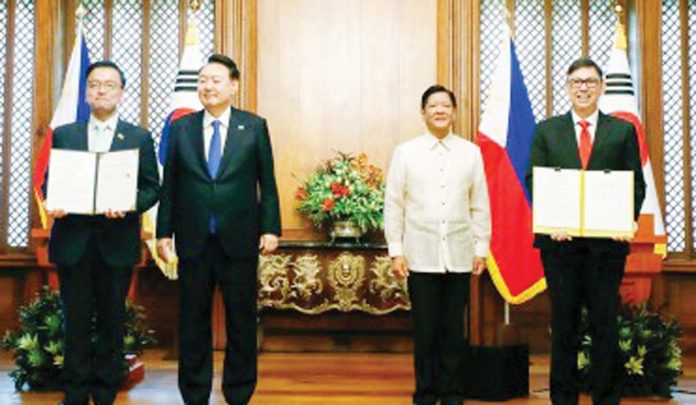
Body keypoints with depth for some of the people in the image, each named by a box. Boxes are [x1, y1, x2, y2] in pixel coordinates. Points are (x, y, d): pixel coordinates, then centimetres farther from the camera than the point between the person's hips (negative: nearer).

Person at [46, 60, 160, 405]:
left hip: (117, 242, -1)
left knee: (112, 321, 6)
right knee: (76, 321, 5)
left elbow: (152, 188, 3)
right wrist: (53, 204, -10)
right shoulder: (63, 135, 11)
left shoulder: (139, 138, 6)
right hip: (73, 241, 1)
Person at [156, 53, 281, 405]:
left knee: (242, 321, 7)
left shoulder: (254, 127, 2)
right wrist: (164, 231, 3)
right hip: (194, 241, 2)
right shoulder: (181, 128, 6)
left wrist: (270, 228, -4)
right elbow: (169, 185, 7)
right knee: (192, 322, 9)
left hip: (239, 240, -1)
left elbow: (267, 182, 2)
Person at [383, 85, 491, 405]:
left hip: (458, 255, 1)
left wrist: (482, 248, 6)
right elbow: (393, 204, 3)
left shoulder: (471, 153, 7)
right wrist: (395, 251, -1)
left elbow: (480, 205, 8)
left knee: (453, 329, 6)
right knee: (425, 330, 3)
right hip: (420, 255, -1)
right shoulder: (405, 153, 4)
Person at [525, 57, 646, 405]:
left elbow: (636, 184, 5)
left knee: (605, 321, 4)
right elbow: (533, 180, 3)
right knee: (563, 322, 7)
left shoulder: (622, 131, 9)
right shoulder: (546, 130, 10)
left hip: (607, 241, 0)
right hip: (560, 239, 0)